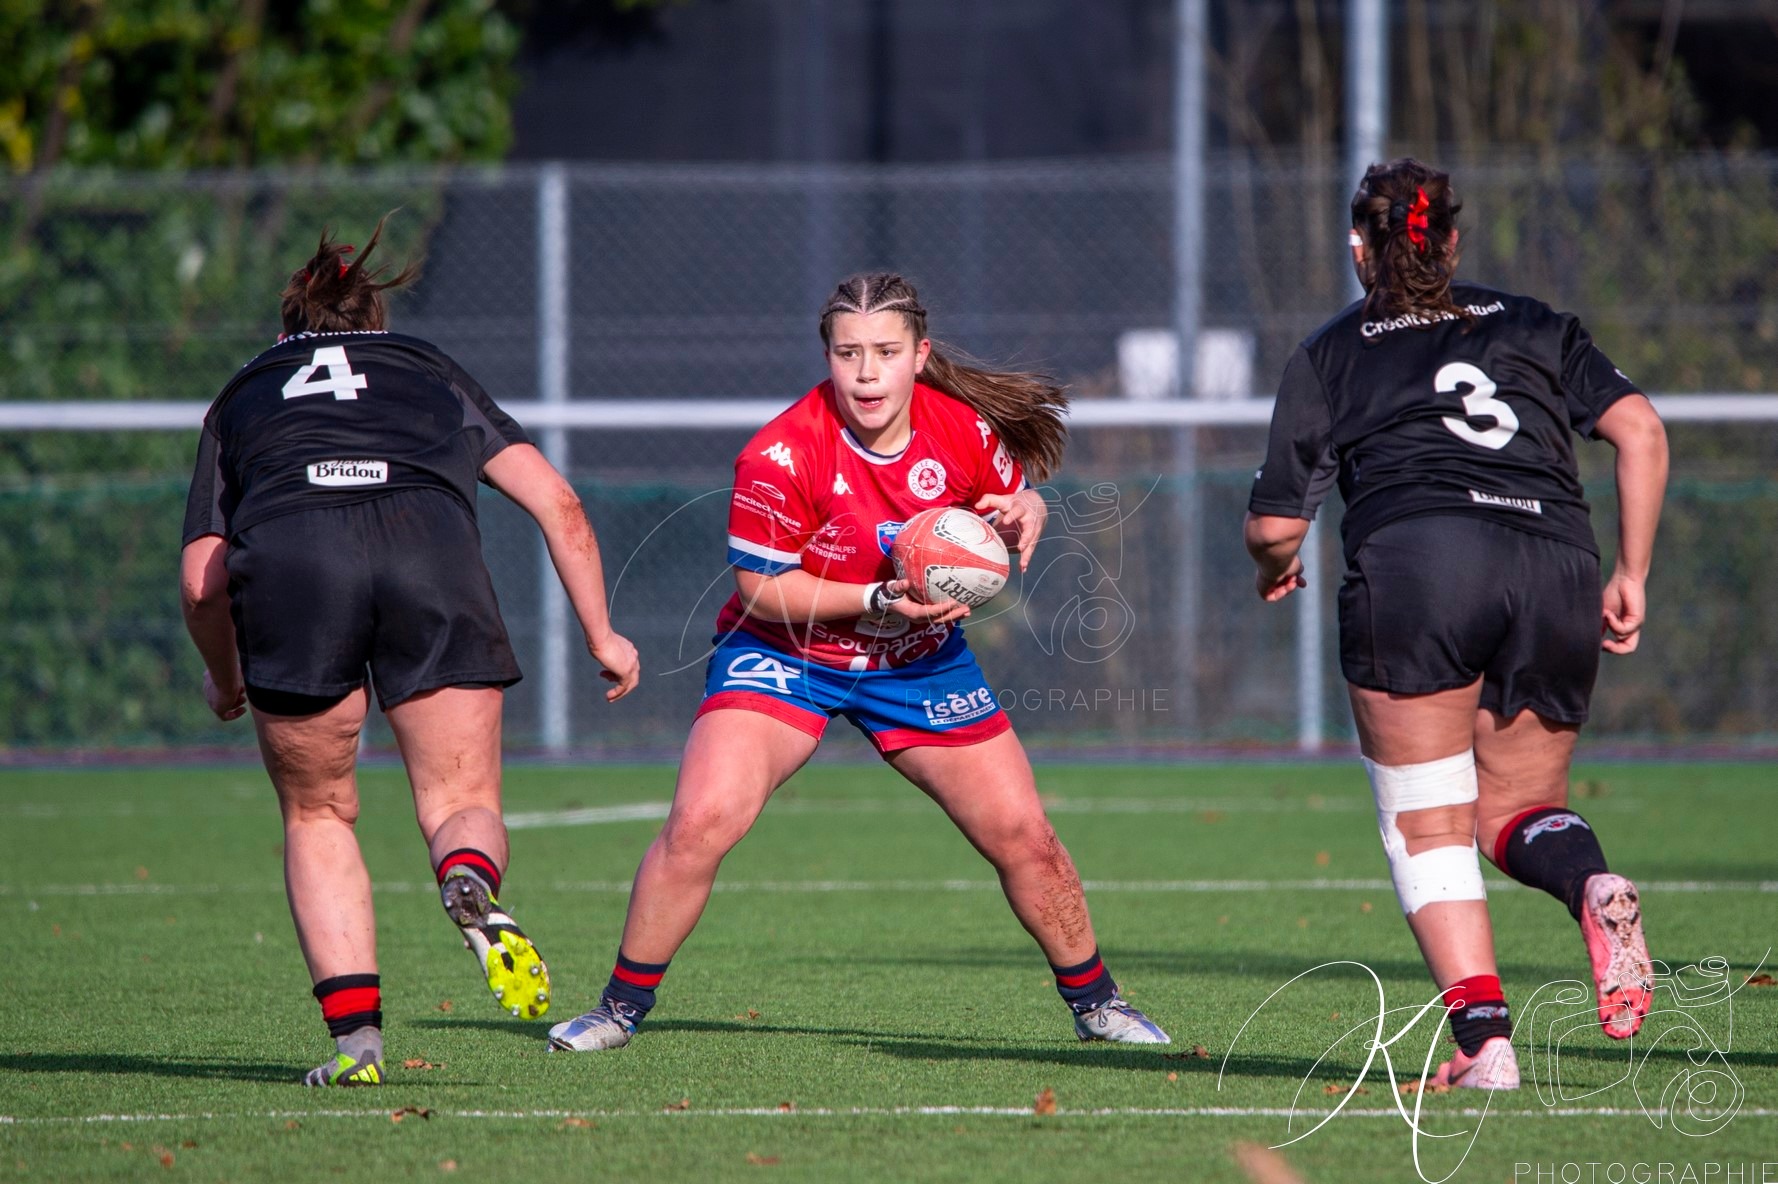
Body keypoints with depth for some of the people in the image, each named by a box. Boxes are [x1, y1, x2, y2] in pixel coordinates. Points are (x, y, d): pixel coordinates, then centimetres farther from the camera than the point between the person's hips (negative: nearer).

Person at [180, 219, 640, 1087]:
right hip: (431, 545, 0)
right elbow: (557, 503, 24)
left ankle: (354, 1035, 3)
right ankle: (471, 883, -28)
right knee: (464, 805, 10)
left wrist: (225, 680, 41)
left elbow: (202, 580, 23)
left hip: (286, 558, 0)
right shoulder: (433, 373, 35)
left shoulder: (242, 396, 33)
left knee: (317, 816, 18)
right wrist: (601, 636, 32)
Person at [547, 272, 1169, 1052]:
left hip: (920, 660, 3)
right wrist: (876, 600, -29)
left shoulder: (964, 429, -12)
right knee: (700, 822, -22)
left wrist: (1023, 514, -17)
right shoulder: (783, 455, -24)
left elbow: (1015, 501, 8)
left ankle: (1094, 1002, 25)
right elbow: (759, 586, -19)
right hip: (783, 654, -3)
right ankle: (621, 1007, -5)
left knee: (1024, 837, 2)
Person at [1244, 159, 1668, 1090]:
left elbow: (1275, 526, 15)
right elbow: (1639, 430, 11)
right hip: (1558, 564, 3)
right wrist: (1632, 577, 15)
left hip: (1416, 559, -3)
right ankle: (1593, 884, -18)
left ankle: (1483, 1039, -16)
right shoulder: (1532, 325, 25)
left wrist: (1275, 572, 37)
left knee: (1427, 828, 3)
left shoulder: (1329, 353, 19)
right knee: (1516, 811, 17)